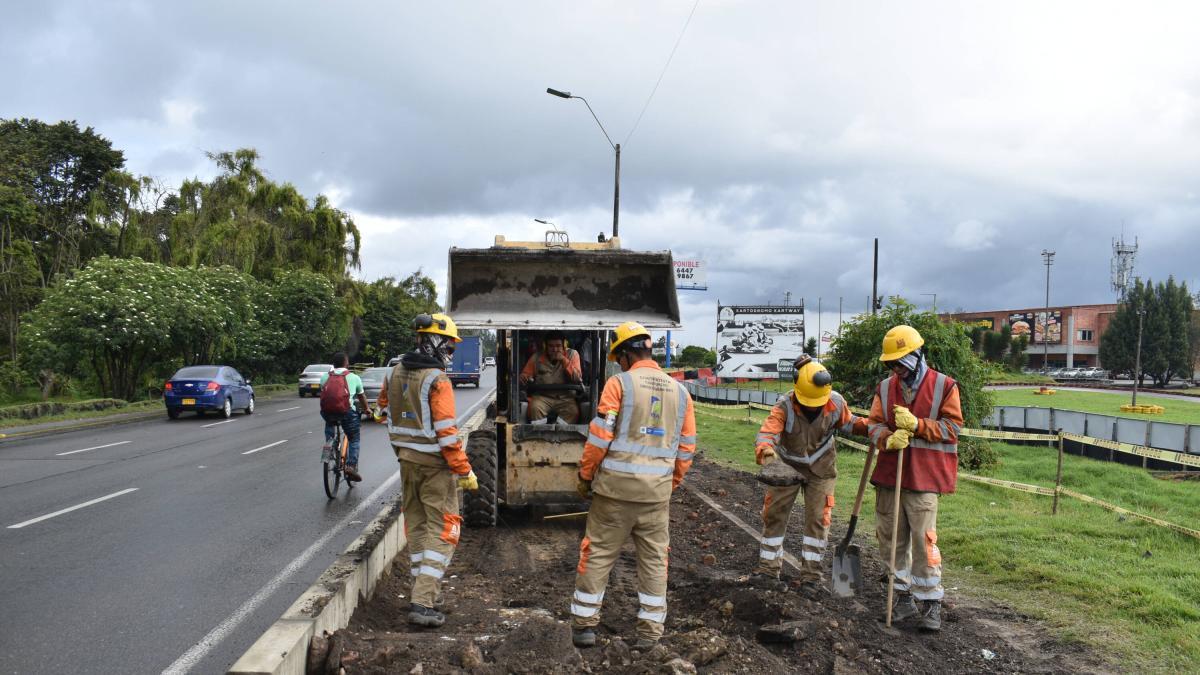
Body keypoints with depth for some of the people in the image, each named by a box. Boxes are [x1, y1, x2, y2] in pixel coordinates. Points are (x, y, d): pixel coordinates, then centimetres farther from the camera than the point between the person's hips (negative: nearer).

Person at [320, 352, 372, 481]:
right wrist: (366, 409, 47)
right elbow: (362, 397, 27)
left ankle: (329, 442, 12)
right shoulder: (354, 378, 14)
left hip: (327, 411, 2)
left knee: (329, 424, 37)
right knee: (354, 440, 16)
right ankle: (352, 466, 1)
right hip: (347, 412, -2)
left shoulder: (325, 377, 19)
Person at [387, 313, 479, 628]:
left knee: (417, 525, 18)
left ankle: (421, 591, 28)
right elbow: (446, 432, -21)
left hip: (407, 460, 8)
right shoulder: (437, 380, -18)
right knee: (441, 531, -2)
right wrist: (465, 472, -15)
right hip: (434, 464, -8)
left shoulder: (398, 372, 6)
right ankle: (423, 603, -7)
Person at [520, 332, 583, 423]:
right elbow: (525, 375, 9)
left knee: (573, 412, -31)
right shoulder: (537, 357, 4)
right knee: (535, 408, -31)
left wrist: (564, 360, -15)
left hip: (565, 398, -1)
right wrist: (523, 377, -16)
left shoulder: (572, 354, 2)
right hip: (542, 396, 1)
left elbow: (578, 379, -7)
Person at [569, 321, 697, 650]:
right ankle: (650, 631, 17)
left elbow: (599, 436, -10)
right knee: (654, 559, 13)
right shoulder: (680, 391, 8)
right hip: (657, 491, 4)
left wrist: (585, 476, 2)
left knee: (598, 554, 8)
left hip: (616, 487, -3)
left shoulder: (619, 383, -6)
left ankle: (584, 625, 15)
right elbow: (686, 448, 10)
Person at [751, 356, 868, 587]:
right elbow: (767, 433, -42)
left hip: (820, 468, 1)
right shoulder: (785, 406, -28)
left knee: (818, 518, 1)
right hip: (788, 466, -1)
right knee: (774, 514, 4)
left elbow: (848, 422, 3)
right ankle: (769, 568, 19)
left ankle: (811, 570, 16)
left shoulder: (836, 403, -18)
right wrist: (769, 460, -62)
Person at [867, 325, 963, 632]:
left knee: (923, 540, -7)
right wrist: (888, 438, -17)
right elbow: (875, 424, 5)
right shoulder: (885, 387, 9)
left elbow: (952, 427, -6)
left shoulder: (944, 386, -3)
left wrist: (916, 425, -19)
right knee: (891, 538, 10)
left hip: (923, 476, -5)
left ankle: (931, 603, 6)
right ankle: (904, 597, 24)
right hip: (889, 474, 5)